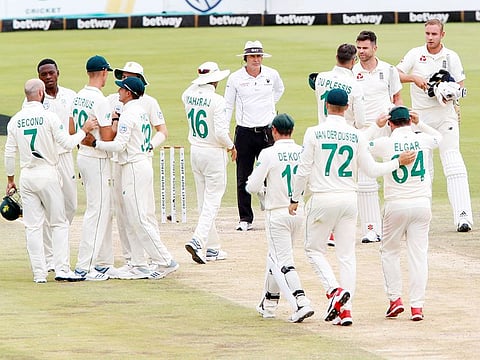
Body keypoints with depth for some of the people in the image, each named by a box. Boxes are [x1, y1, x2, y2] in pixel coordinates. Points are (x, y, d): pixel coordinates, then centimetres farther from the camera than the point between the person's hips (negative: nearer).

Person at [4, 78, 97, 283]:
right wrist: (84, 130, 5)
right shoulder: (48, 117, -9)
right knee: (59, 223, 4)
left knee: (33, 226, 5)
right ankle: (61, 269, -3)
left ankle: (39, 273, 2)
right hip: (48, 174, -4)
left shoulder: (15, 120, 4)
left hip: (26, 176, 4)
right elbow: (68, 143, -10)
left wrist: (10, 179, 17)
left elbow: (9, 153, 7)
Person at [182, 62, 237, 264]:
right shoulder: (216, 100, -19)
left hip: (195, 151, 7)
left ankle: (212, 249, 17)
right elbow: (220, 132, -21)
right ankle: (198, 241, -20)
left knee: (203, 201, 13)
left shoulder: (188, 95, -1)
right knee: (212, 200, -3)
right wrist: (231, 146, -4)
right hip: (214, 153, -7)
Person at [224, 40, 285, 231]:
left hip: (267, 131, 1)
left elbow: (279, 89, 25)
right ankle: (245, 219, 8)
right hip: (244, 132, -1)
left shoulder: (272, 75, 2)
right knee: (243, 178, 1)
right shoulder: (235, 78, -2)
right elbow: (227, 106, 3)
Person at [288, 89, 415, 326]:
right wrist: (398, 162, 15)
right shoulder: (356, 136, -1)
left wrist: (295, 198, 6)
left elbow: (303, 170, -6)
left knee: (314, 249, 11)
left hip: (322, 199, -3)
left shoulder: (314, 133, -8)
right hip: (349, 199, 3)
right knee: (347, 254, 7)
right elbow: (372, 170, 1)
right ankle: (345, 310, 4)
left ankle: (335, 290, -12)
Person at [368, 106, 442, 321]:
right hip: (422, 204, 2)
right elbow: (438, 137, 26)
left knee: (389, 252, 16)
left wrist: (376, 126, 9)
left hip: (396, 206, -2)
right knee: (418, 255, 4)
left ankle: (395, 299, 9)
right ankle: (417, 306, -1)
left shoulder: (385, 143, -7)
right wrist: (420, 124, 20)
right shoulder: (423, 140, 1)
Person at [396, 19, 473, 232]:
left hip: (445, 116, -1)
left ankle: (463, 216, -19)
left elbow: (460, 86, 6)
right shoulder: (415, 55, 2)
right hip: (420, 117, 1)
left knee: (454, 165, -12)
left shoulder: (451, 57, 3)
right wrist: (414, 78, -21)